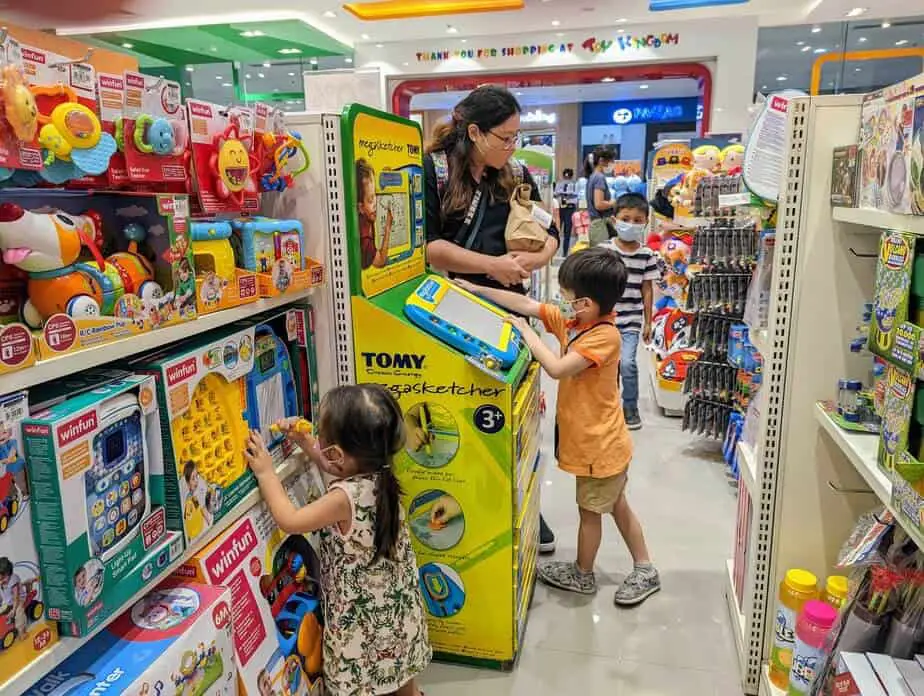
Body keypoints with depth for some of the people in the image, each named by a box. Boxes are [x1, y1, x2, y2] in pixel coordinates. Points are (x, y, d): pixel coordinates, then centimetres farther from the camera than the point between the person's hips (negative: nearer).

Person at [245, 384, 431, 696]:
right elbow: (337, 468, 14)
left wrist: (266, 472, -14)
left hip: (363, 612, -8)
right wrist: (302, 440, 8)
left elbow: (290, 521, -22)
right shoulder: (378, 473, -7)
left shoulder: (346, 497, -32)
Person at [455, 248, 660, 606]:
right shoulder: (570, 320, -3)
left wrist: (526, 332, -26)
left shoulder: (604, 335, -27)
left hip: (600, 445, -9)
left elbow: (557, 368, -36)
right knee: (616, 505, 21)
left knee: (590, 510, 12)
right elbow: (526, 304, 0)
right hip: (605, 441, 9)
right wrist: (476, 289, -2)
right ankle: (645, 569, 36)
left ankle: (582, 575, 34)